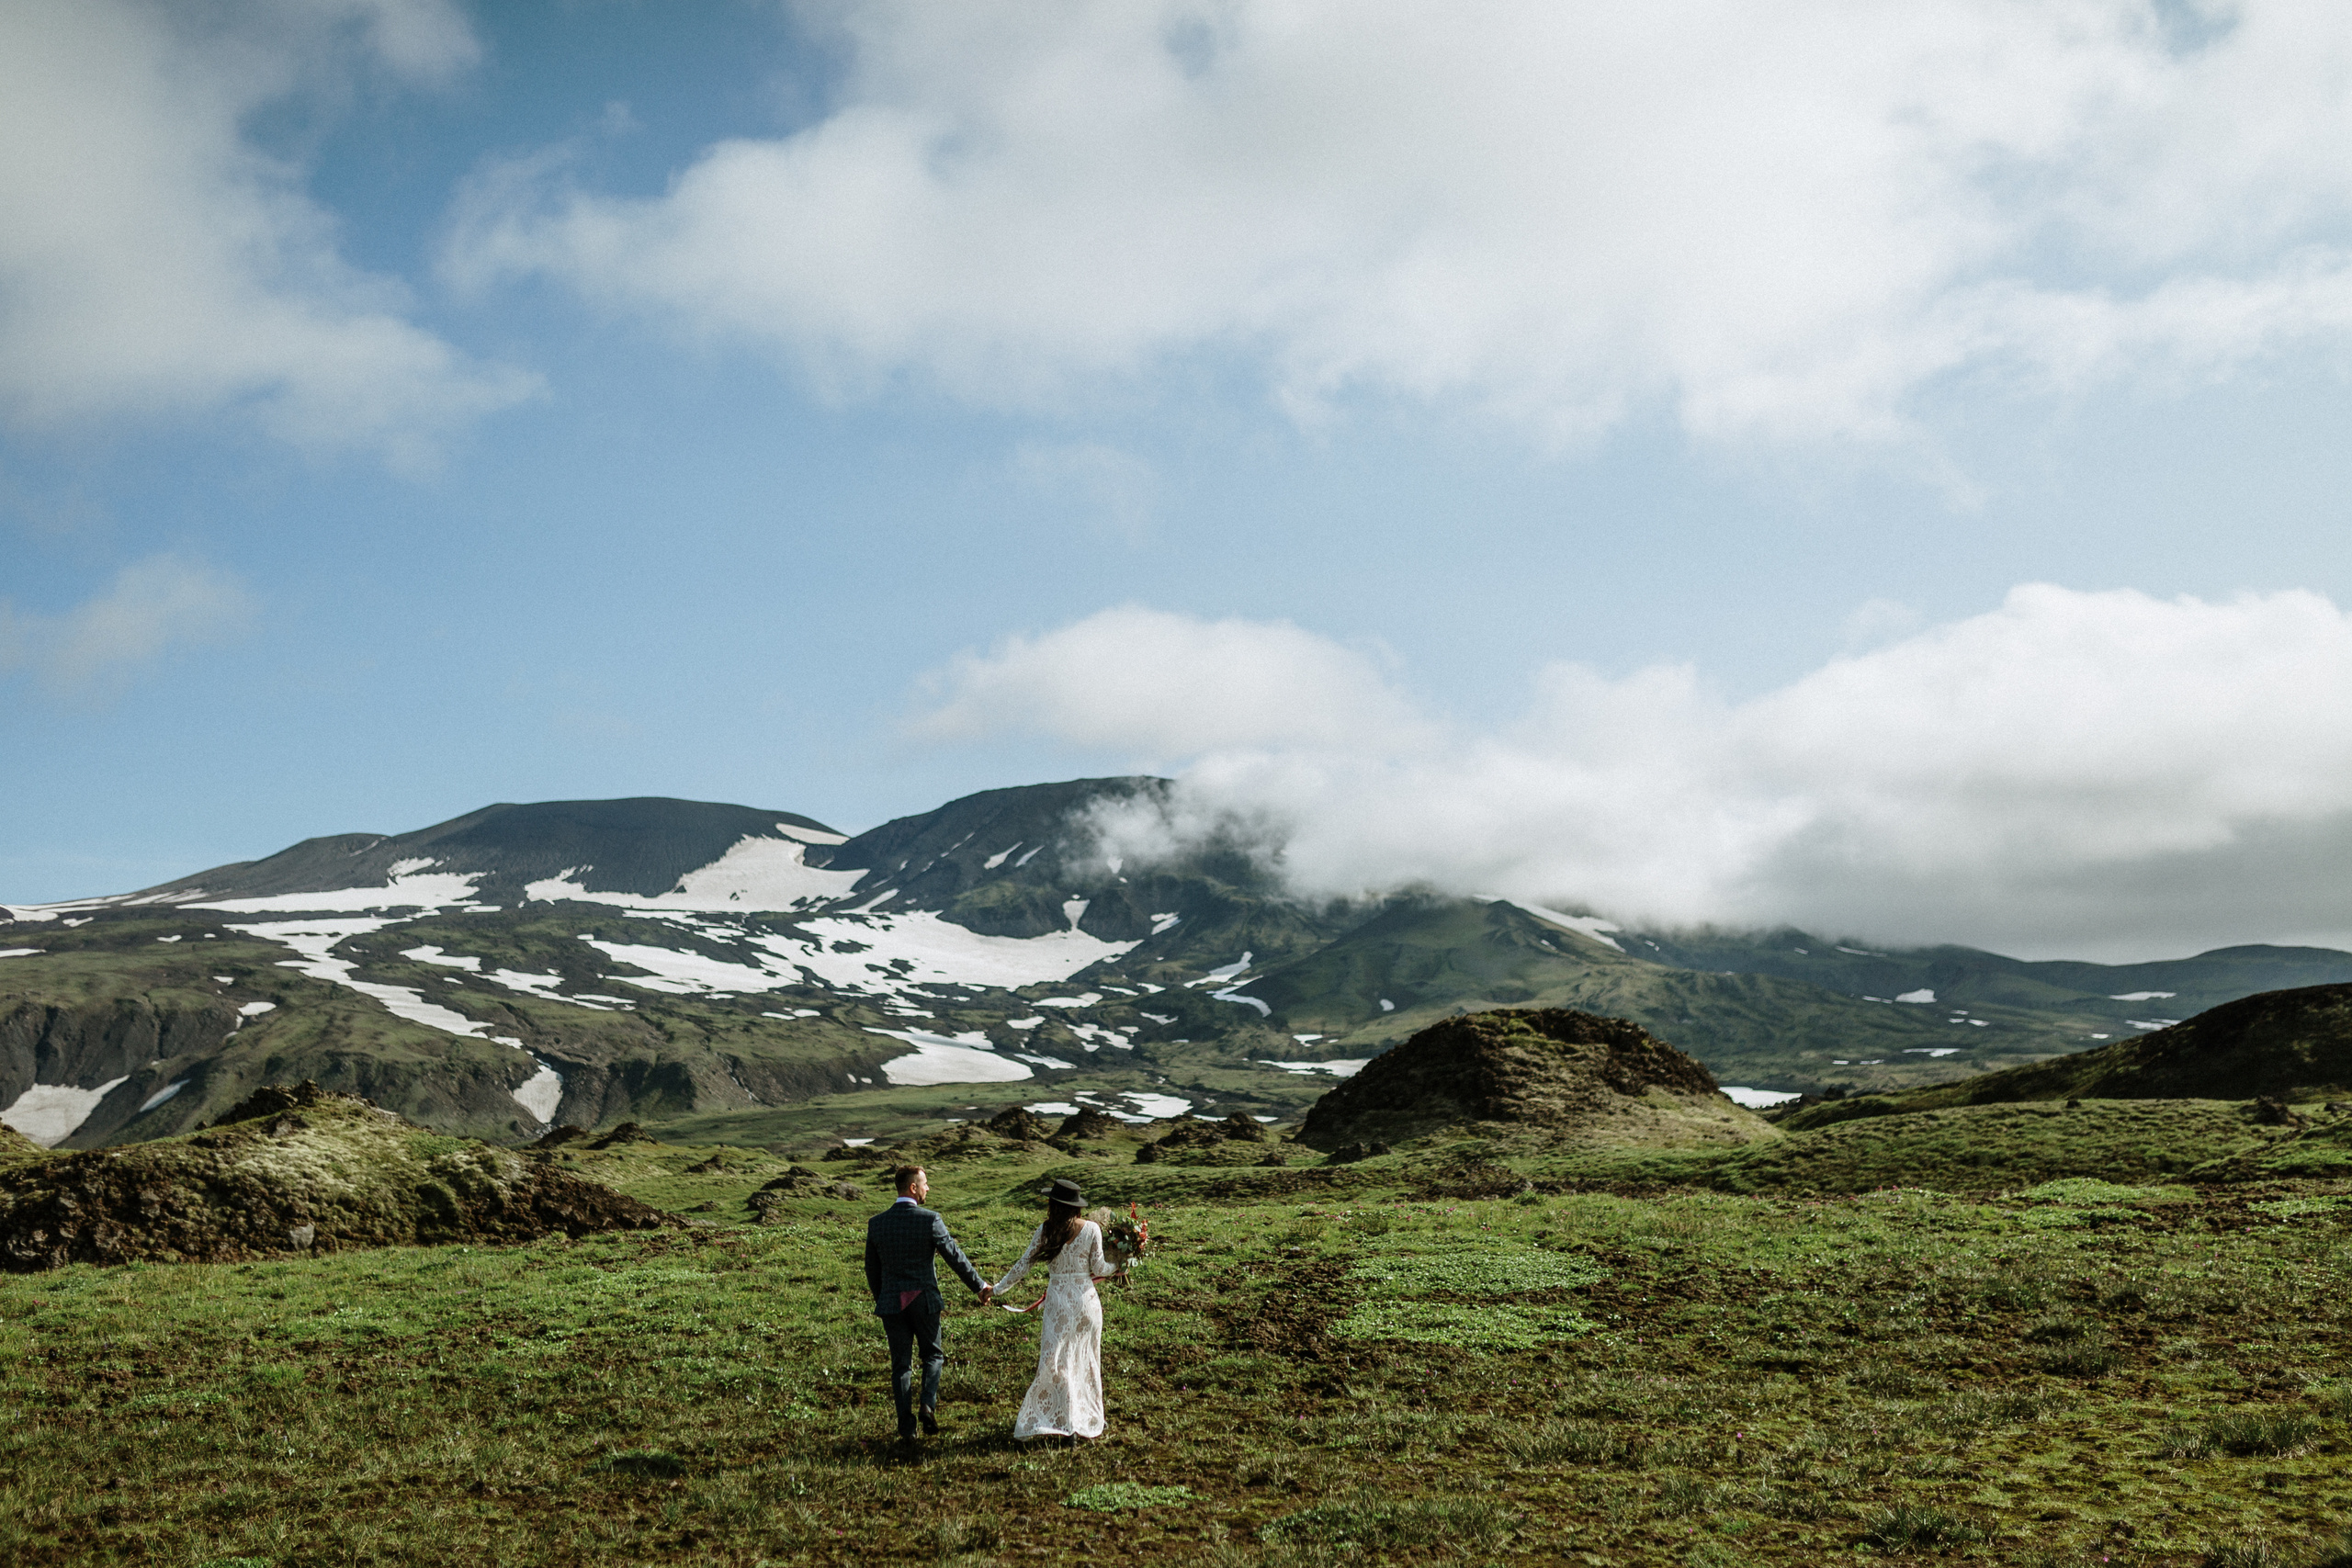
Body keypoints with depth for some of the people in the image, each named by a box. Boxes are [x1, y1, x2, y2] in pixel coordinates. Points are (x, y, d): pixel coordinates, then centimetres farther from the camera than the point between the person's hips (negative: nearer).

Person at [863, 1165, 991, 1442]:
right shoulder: (930, 1220, -11)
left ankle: (906, 1428, 8)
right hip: (924, 1300, -2)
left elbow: (872, 1268, 8)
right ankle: (929, 1404, -5)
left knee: (901, 1365, 9)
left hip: (891, 1304, 2)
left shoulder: (876, 1223, 0)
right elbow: (955, 1257, -6)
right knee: (933, 1355, 17)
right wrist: (980, 1286, 5)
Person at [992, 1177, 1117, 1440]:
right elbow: (1098, 1269, -3)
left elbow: (1024, 1265, -1)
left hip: (1058, 1301, -2)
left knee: (1055, 1361, 4)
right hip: (1087, 1300, 2)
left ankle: (1063, 1421, 0)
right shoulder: (1092, 1229, -7)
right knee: (1085, 1361, 15)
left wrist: (998, 1289, 11)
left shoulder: (1044, 1231, -7)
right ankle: (1087, 1420, 24)